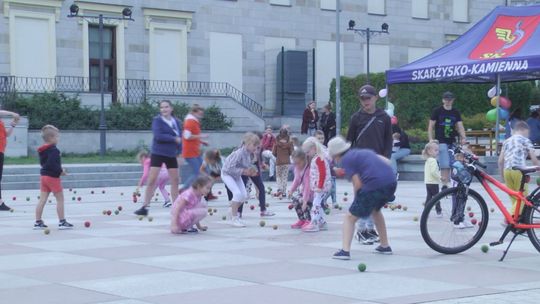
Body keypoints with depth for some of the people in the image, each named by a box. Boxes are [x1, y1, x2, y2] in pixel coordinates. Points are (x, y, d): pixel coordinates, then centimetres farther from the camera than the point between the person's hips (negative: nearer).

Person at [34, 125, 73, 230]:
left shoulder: (42, 150, 10)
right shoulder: (54, 150, -18)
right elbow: (52, 164, -27)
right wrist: (60, 171, -15)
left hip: (43, 175, 8)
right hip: (53, 177, -8)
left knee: (42, 200, 9)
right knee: (60, 199, 2)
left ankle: (38, 222, 10)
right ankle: (62, 222, 5)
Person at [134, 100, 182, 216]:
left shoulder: (177, 122, 7)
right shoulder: (157, 120, -7)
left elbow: (179, 138, 9)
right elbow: (158, 136, -20)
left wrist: (180, 153, 0)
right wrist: (174, 138, -19)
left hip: (171, 155, 5)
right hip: (157, 154, -5)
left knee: (175, 181, 7)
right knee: (151, 180, -8)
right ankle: (144, 207, -3)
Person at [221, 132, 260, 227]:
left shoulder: (249, 153, -9)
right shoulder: (239, 153, -33)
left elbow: (247, 166, 7)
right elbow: (230, 168, -35)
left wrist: (250, 171, -12)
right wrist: (243, 171, -35)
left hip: (236, 175, 8)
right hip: (227, 173, -8)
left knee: (244, 195, 3)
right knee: (237, 193, -22)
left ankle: (233, 210, 28)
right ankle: (234, 219, -13)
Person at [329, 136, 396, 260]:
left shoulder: (346, 160, 5)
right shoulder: (364, 151, 27)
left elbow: (358, 183, -3)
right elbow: (387, 161, 24)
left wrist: (357, 198, 14)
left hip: (374, 186, -7)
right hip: (391, 182, 7)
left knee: (350, 217, 6)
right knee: (375, 210, 35)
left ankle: (345, 250, -9)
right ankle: (385, 246, 37)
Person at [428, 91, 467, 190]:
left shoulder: (456, 112, 10)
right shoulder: (437, 111, 0)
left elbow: (460, 126, 3)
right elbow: (431, 126, 0)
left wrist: (463, 138, -14)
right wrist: (431, 140, -9)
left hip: (452, 142, 4)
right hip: (441, 142, -4)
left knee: (452, 165, 7)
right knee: (445, 165, -12)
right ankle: (444, 185, -10)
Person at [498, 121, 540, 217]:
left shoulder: (507, 141, 21)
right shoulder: (525, 140, 7)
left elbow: (500, 161, 17)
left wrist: (502, 175, 25)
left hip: (507, 170, 6)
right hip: (519, 170, -5)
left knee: (515, 199, 14)